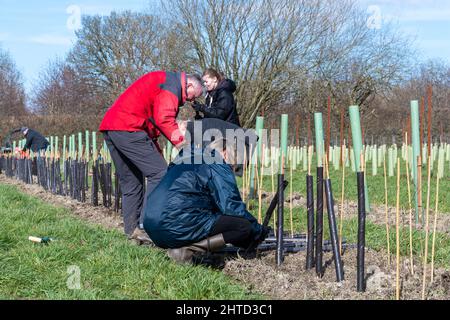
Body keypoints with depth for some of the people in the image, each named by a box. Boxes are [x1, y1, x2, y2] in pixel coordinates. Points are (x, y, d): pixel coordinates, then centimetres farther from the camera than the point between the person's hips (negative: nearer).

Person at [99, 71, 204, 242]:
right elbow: (163, 118, -18)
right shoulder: (172, 83, -3)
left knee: (130, 182, 15)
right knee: (159, 173, -11)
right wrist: (181, 141, -19)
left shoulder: (161, 80, 28)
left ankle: (132, 229, 17)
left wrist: (156, 149, 15)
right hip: (128, 129, -11)